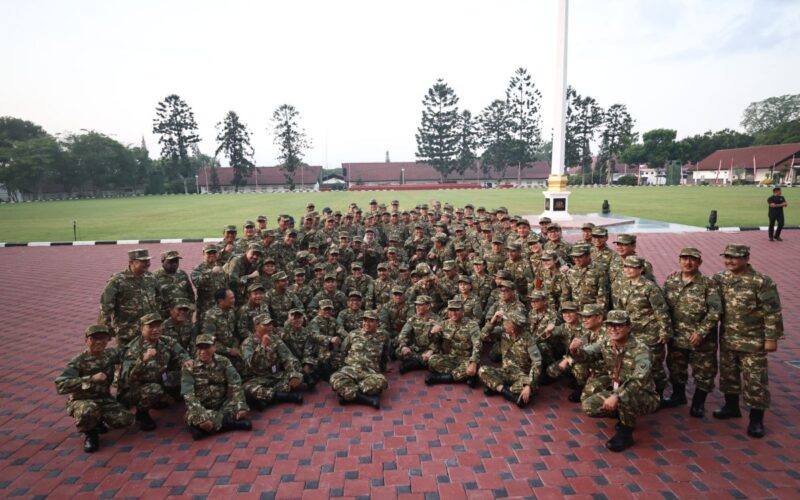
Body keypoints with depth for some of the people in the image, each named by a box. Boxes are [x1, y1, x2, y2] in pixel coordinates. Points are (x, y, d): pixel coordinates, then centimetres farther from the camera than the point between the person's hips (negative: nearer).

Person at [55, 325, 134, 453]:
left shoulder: (112, 353, -3)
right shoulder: (78, 362, -18)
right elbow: (60, 386, -31)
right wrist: (91, 378, -36)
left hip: (105, 400, 5)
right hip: (82, 401, -4)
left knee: (125, 420, -18)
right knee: (88, 410, -41)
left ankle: (98, 420, 14)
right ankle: (89, 433, -5)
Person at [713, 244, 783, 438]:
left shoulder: (762, 282, -15)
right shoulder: (719, 278, 0)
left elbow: (773, 312, -13)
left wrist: (771, 338, -13)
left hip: (753, 342, -5)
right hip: (727, 339, 5)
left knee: (755, 380, 2)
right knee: (728, 374, 18)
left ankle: (756, 419, 14)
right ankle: (731, 406, 36)